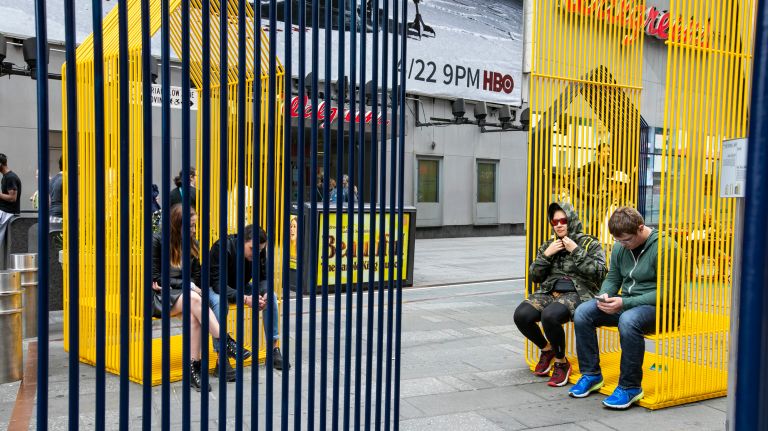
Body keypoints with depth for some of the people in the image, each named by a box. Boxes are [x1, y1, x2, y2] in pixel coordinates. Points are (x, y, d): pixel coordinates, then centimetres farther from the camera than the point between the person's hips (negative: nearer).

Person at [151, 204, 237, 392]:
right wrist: (187, 284, -15)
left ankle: (194, 368, -35)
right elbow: (156, 278, -7)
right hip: (161, 298, -4)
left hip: (185, 293, 4)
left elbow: (196, 277, 13)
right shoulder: (157, 241, -5)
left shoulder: (192, 244, 10)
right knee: (194, 299, -36)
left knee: (193, 315, -33)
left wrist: (170, 282, -7)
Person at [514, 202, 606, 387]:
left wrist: (576, 251, -10)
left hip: (576, 293, -5)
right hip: (549, 292, 5)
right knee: (521, 315, -24)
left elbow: (598, 273, -7)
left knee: (549, 316, -36)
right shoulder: (548, 245, 20)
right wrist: (546, 255, 0)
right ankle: (547, 349, 7)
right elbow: (534, 276, 15)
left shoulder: (589, 244, 8)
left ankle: (561, 362, -9)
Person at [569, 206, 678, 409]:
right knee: (582, 312, -12)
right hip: (626, 303, 7)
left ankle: (630, 387, -21)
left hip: (657, 307, -7)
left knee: (628, 320, -38)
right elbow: (612, 278, 17)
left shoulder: (664, 246, -16)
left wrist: (625, 303, -25)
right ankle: (591, 374, 1)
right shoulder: (620, 247, 6)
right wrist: (605, 294, -8)